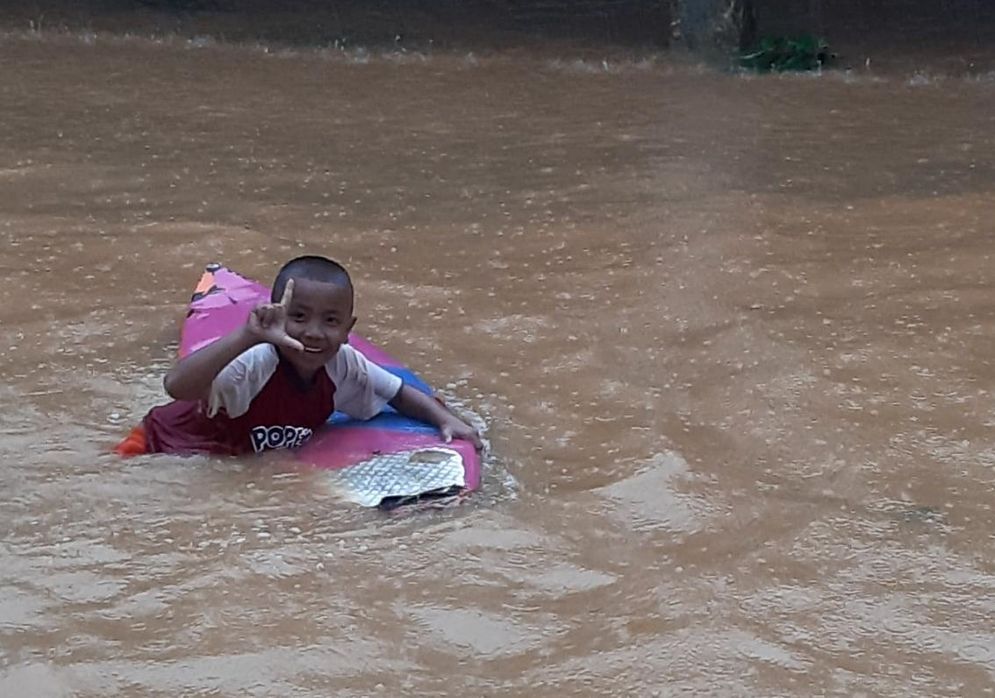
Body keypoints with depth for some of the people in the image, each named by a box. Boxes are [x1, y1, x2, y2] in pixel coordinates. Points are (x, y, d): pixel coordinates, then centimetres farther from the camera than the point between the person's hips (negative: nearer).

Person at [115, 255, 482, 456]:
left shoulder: (342, 366, -16)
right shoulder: (256, 364, -37)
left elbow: (401, 394, 1)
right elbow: (177, 386, -54)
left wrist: (447, 420, -18)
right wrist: (247, 336, -62)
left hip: (242, 455, 7)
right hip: (173, 441, -7)